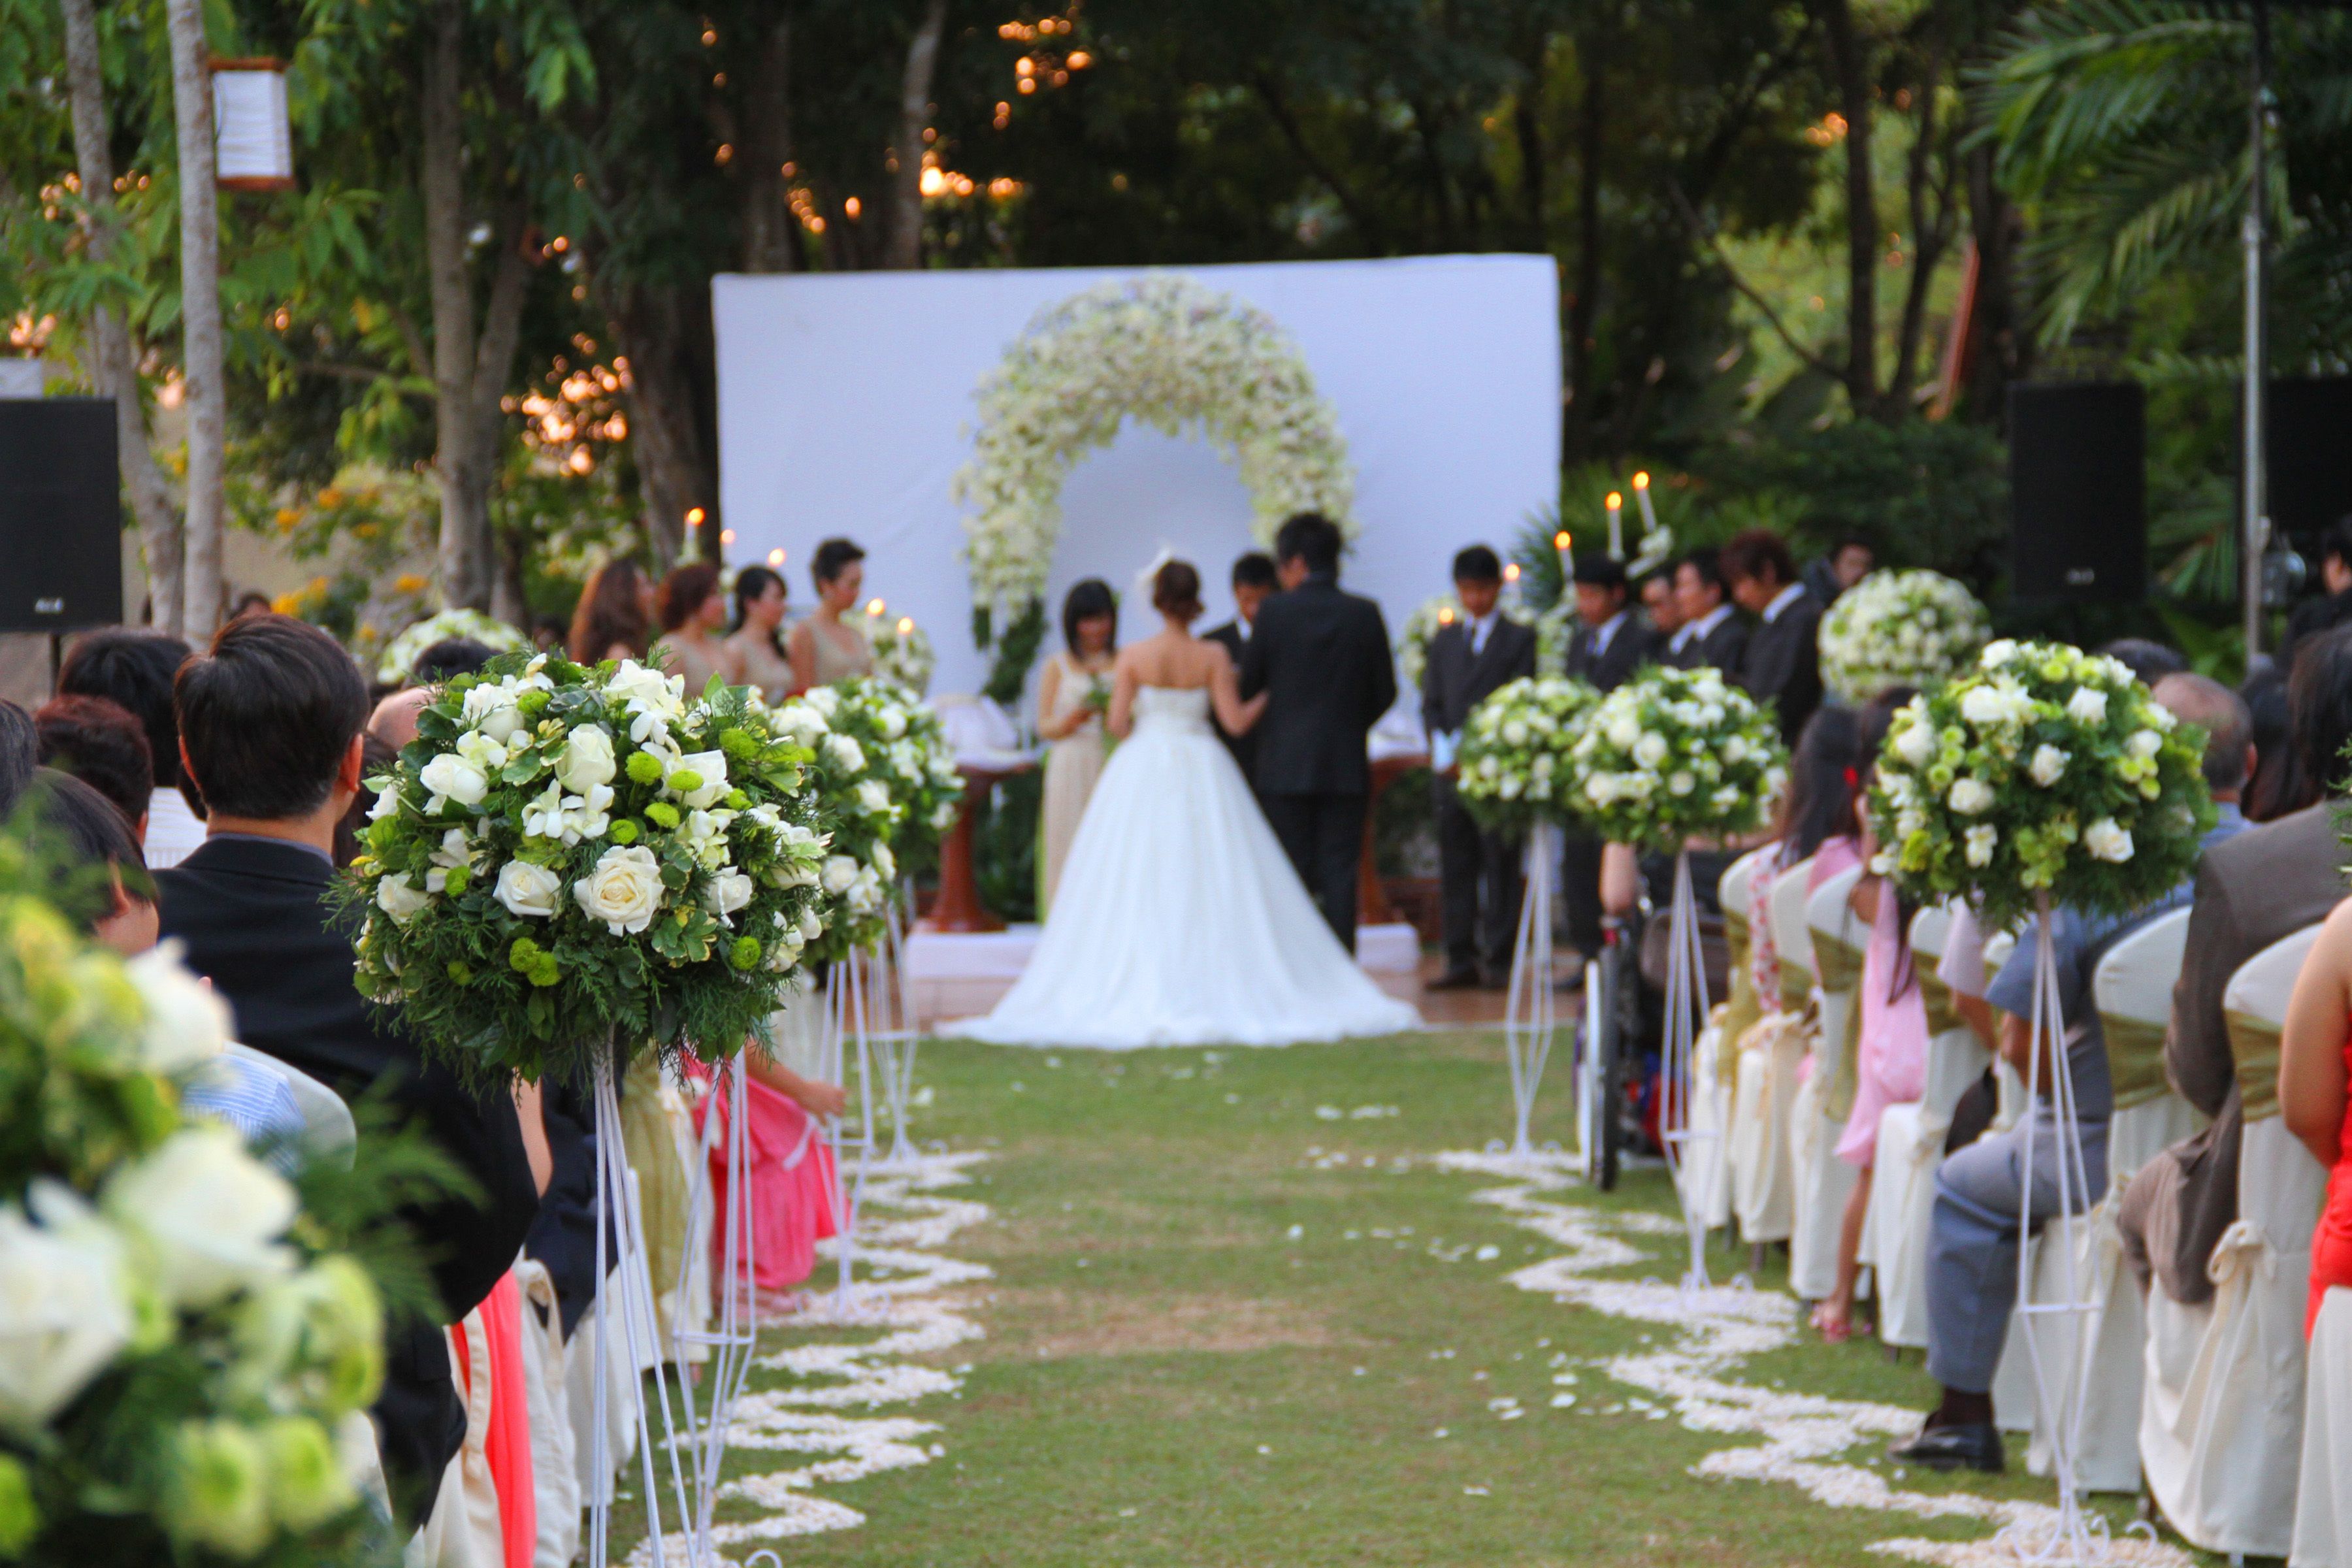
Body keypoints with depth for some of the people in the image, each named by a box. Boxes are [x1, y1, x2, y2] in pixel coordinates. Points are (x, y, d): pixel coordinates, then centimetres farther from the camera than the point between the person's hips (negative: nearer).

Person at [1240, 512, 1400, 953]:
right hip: (1346, 766, 2)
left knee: (1291, 874, 4)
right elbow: (1385, 691, 4)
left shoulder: (1274, 612, -7)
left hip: (1286, 765, -2)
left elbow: (1248, 684, 1)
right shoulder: (1365, 615, -1)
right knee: (1339, 875, 3)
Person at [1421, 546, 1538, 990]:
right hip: (1450, 768, 4)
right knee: (1456, 865, 3)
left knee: (1500, 864, -4)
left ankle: (1499, 960, -2)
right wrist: (1443, 749, -3)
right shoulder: (1444, 639, 18)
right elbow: (1431, 703, 15)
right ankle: (1461, 960, 6)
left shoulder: (1519, 638, 5)